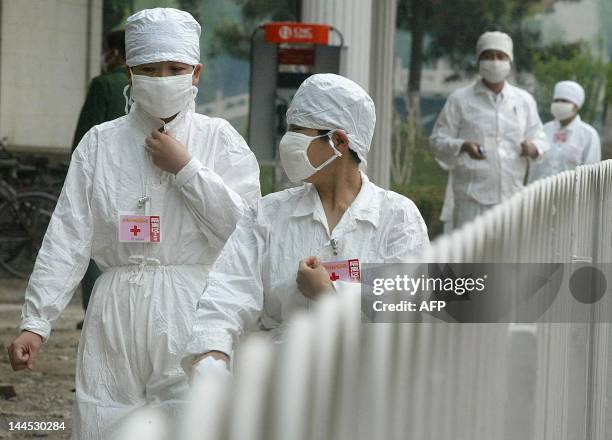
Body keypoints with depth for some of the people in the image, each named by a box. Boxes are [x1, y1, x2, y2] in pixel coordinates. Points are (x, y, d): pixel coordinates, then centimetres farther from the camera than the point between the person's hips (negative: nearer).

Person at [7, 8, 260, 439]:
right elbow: (67, 239, 1)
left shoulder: (221, 141, 5)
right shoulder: (100, 145, 7)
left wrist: (186, 169, -8)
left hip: (192, 316, -1)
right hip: (116, 319, 1)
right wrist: (36, 322, -7)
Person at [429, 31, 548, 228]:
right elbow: (437, 141, 2)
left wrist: (533, 148, -7)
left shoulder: (524, 101, 15)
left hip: (512, 195, 3)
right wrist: (463, 146, -19)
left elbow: (540, 140, 18)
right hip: (472, 196, -3)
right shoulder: (460, 100, 5)